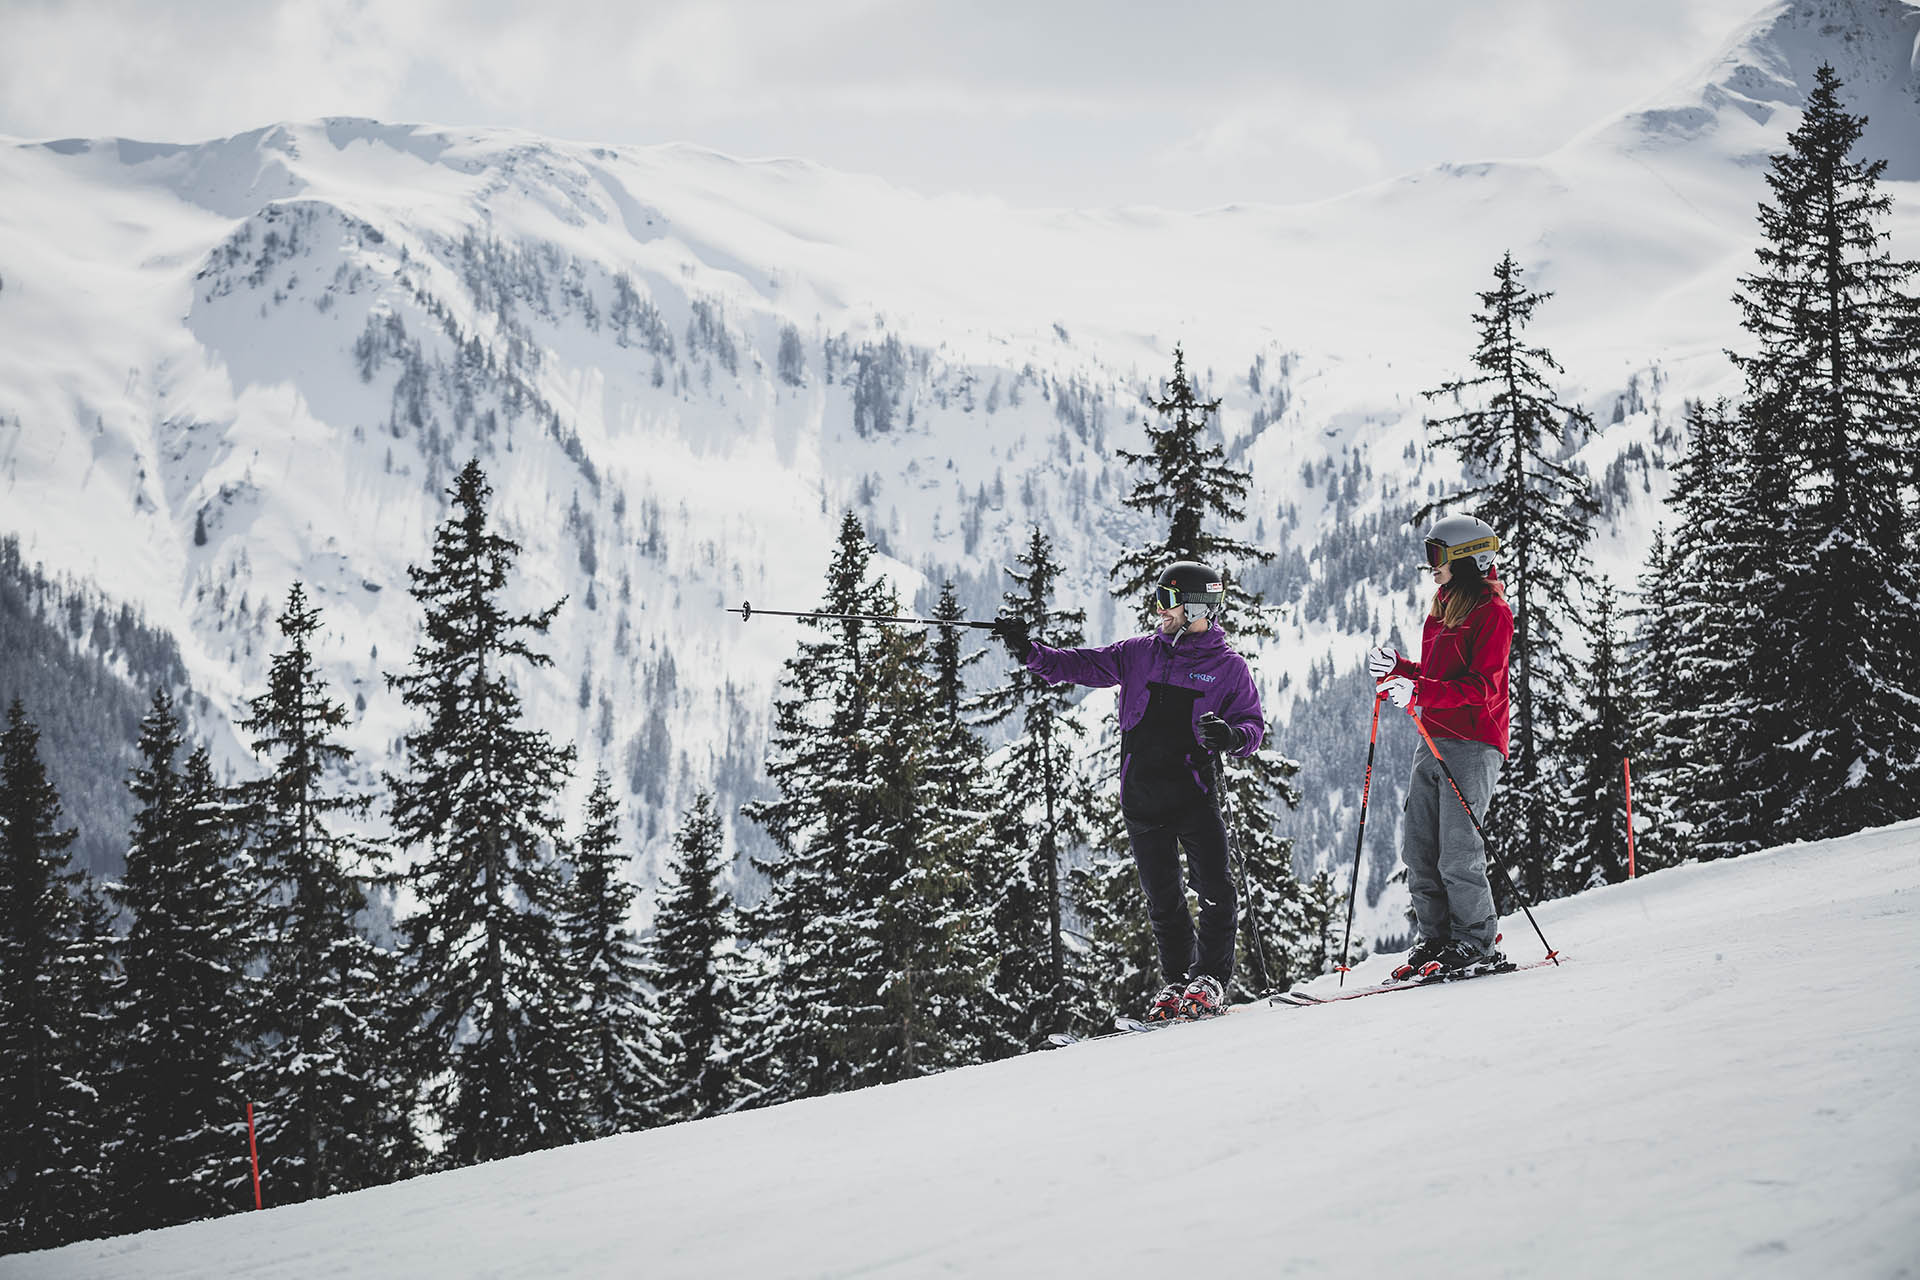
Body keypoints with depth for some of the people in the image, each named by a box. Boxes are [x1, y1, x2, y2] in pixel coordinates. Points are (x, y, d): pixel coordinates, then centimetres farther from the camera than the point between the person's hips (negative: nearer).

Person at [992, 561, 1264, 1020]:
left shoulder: (1229, 667, 1)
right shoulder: (1139, 653, 11)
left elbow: (1254, 726, 1)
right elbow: (1083, 665, 11)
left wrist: (1231, 736, -21)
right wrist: (1029, 652, -2)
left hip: (1193, 791, -3)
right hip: (1142, 796, 3)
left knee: (1212, 888, -10)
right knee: (1161, 897, 5)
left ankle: (1211, 981, -3)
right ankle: (1177, 981, 14)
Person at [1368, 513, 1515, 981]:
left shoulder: (1492, 613, -8)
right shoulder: (1443, 610, 20)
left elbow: (1481, 687, -17)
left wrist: (1420, 692, -25)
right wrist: (1397, 668, 8)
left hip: (1474, 743, -9)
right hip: (1434, 744, 9)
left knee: (1457, 851, -10)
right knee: (1418, 848, 5)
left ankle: (1477, 946, -2)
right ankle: (1436, 938, 12)